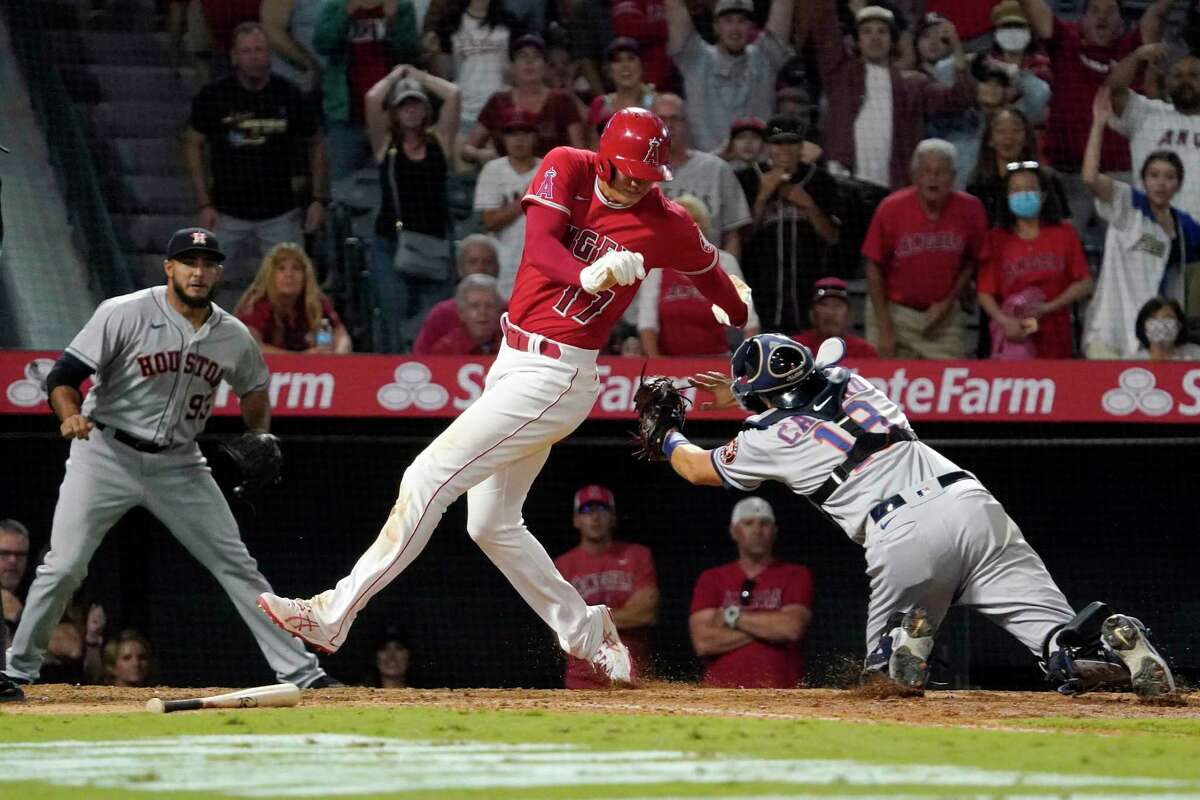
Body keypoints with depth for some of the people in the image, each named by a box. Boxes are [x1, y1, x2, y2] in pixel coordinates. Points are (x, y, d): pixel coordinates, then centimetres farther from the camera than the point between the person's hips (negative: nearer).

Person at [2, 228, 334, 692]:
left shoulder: (235, 337, 1)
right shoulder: (125, 314, -13)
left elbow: (254, 389, 20)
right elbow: (64, 375, -14)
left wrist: (259, 440, 2)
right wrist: (71, 414, -35)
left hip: (178, 466, 3)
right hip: (106, 456, -3)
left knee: (237, 565, 1)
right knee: (64, 566, -12)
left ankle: (299, 671, 5)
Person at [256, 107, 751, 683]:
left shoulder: (667, 227, -9)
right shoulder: (568, 169, -2)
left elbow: (711, 272, 10)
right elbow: (539, 245, -18)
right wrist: (588, 276, -37)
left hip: (554, 377, -6)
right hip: (512, 362, 6)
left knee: (427, 479, -12)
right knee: (491, 524, 15)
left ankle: (335, 614, -10)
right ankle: (587, 635, 27)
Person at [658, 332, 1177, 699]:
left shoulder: (768, 438, 13)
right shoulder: (847, 381, 24)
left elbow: (699, 469, 36)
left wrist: (669, 437, 56)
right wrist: (744, 396, 61)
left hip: (901, 538, -4)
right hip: (972, 503, 4)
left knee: (883, 671, 18)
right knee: (1064, 646, -3)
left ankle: (908, 637, -15)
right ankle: (1109, 641, -36)